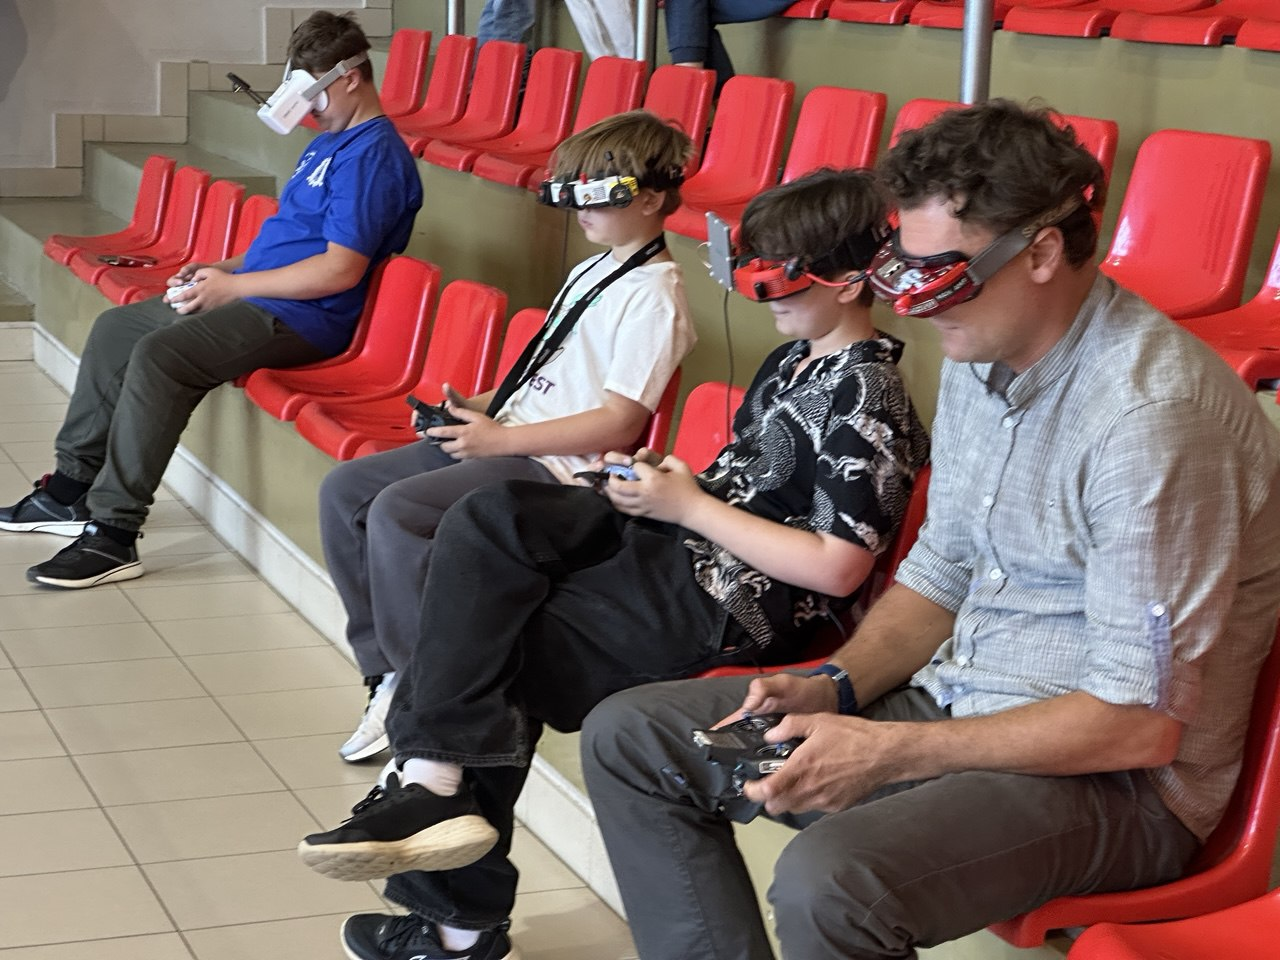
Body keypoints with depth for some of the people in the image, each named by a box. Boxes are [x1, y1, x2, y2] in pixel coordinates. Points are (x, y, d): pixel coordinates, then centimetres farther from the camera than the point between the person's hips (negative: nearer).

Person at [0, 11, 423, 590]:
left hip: (301, 321, -11)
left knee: (158, 356, -29)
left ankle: (113, 536, -26)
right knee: (115, 329, 15)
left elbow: (340, 269, -23)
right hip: (251, 297, 11)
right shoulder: (330, 142, 18)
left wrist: (232, 285, -17)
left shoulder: (374, 155, -16)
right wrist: (221, 270, 10)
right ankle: (72, 488, 19)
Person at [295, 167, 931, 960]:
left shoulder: (867, 397, -15)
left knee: (489, 649, -12)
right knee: (491, 519, -6)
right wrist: (668, 479, 0)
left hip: (731, 603, -10)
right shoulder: (795, 360, 14)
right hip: (683, 545, 10)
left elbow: (835, 569, -20)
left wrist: (688, 505, -16)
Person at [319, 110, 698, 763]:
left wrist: (500, 438, -17)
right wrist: (480, 407, 8)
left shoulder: (654, 294, -11)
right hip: (507, 439, 10)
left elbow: (618, 423, -18)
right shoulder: (589, 274, 19)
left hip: (559, 468, -10)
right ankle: (389, 675, 2)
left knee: (396, 512, -27)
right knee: (345, 490, 0)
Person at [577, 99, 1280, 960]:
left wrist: (891, 752, -22)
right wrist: (834, 686, -2)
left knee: (828, 882, -36)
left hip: (1114, 778, -9)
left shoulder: (1152, 413, -25)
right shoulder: (981, 356, 4)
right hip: (956, 698, 9)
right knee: (631, 736, 4)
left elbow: (1141, 722, -24)